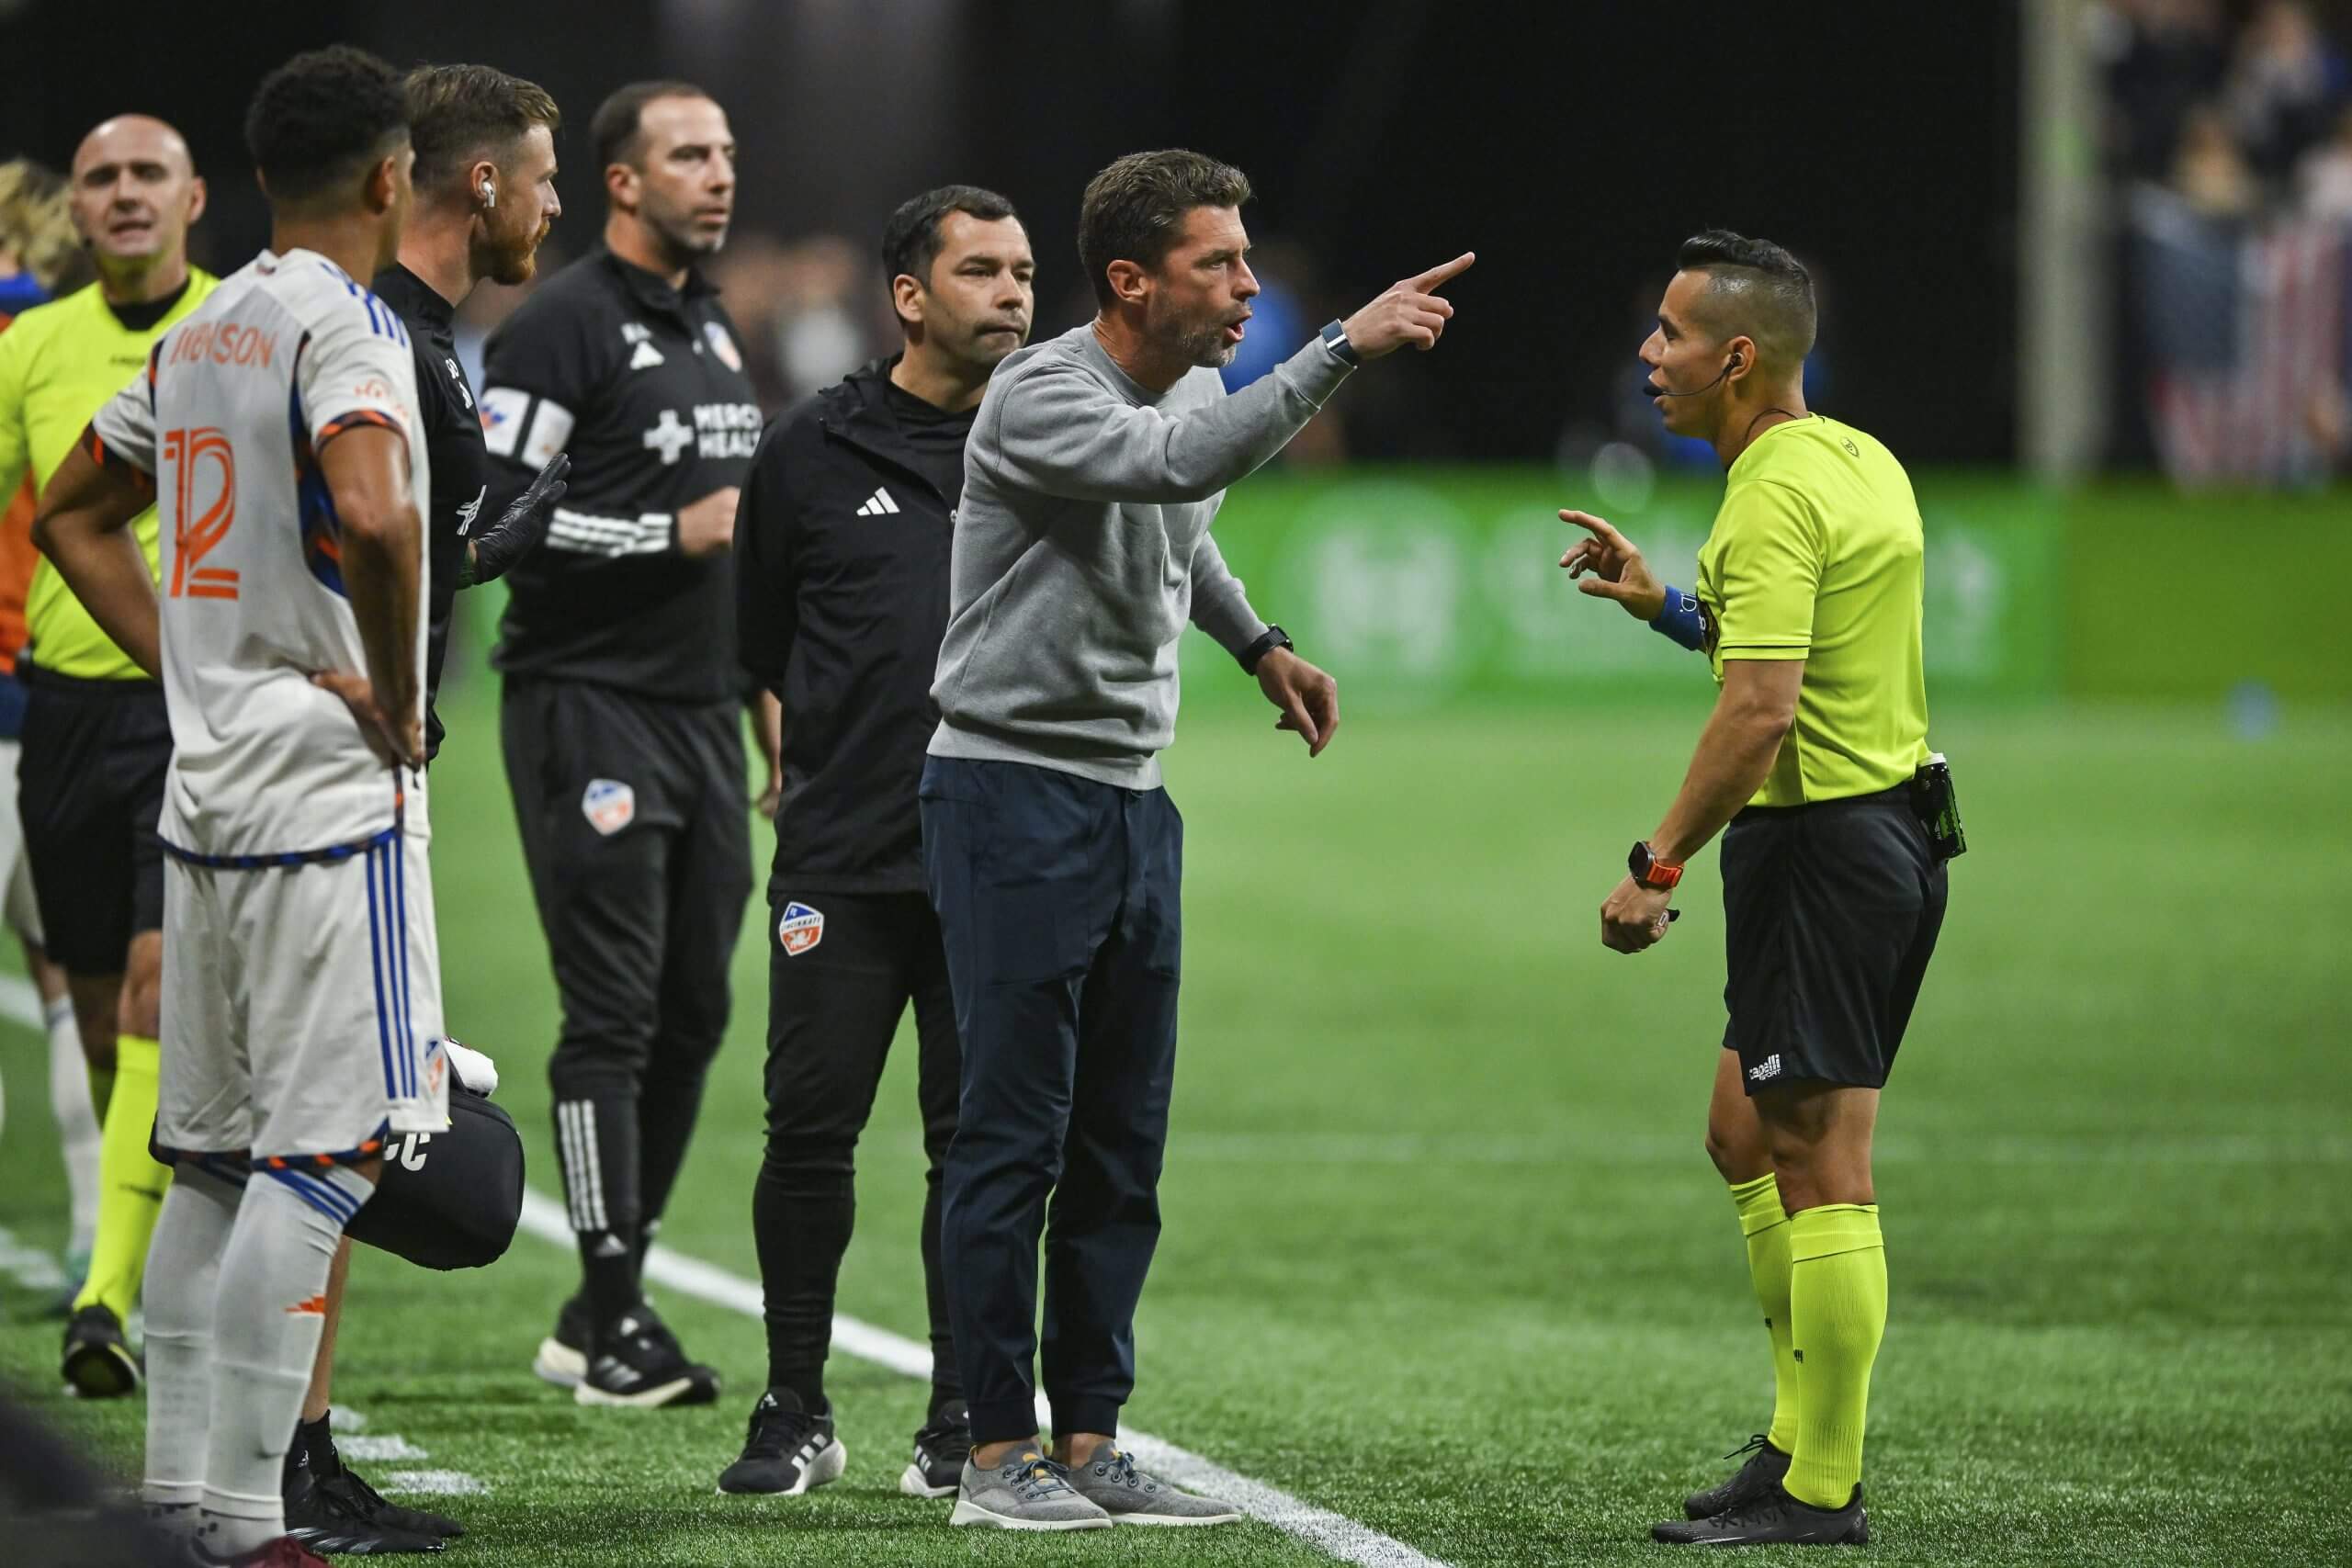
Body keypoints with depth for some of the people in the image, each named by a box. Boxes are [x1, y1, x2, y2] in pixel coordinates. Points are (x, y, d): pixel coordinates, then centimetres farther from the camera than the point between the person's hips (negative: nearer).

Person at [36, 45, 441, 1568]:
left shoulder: (196, 338, 14)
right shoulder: (347, 325, -12)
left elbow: (73, 515, 25)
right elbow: (373, 519, -30)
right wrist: (396, 699, -16)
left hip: (205, 785, 9)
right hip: (334, 786, -9)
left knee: (215, 1152, 13)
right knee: (328, 1148, -8)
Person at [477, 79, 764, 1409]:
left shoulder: (715, 327, 18)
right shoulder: (565, 325, -9)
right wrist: (673, 533, -17)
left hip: (703, 713, 8)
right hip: (591, 710, -8)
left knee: (692, 1014, 7)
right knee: (614, 1012, -8)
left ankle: (604, 1308, 14)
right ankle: (613, 1320, -5)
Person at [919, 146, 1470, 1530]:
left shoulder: (1197, 388, 10)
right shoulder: (1039, 399, -16)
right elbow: (1179, 462, -36)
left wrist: (1260, 646, 26)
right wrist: (1346, 347, -38)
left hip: (1134, 801, 8)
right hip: (1014, 792, -8)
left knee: (1124, 1144, 8)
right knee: (1018, 1133, -6)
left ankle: (1090, 1439, 13)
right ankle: (999, 1454, -2)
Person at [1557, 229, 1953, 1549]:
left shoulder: (1775, 495, -17)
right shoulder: (1862, 462, 13)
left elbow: (1761, 709, -25)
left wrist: (1660, 863, -21)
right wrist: (1665, 605, 19)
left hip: (1816, 846, -10)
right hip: (1894, 832, 10)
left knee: (1820, 1168, -6)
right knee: (1749, 1137, 17)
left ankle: (1820, 1490, -2)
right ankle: (1806, 1434, 19)